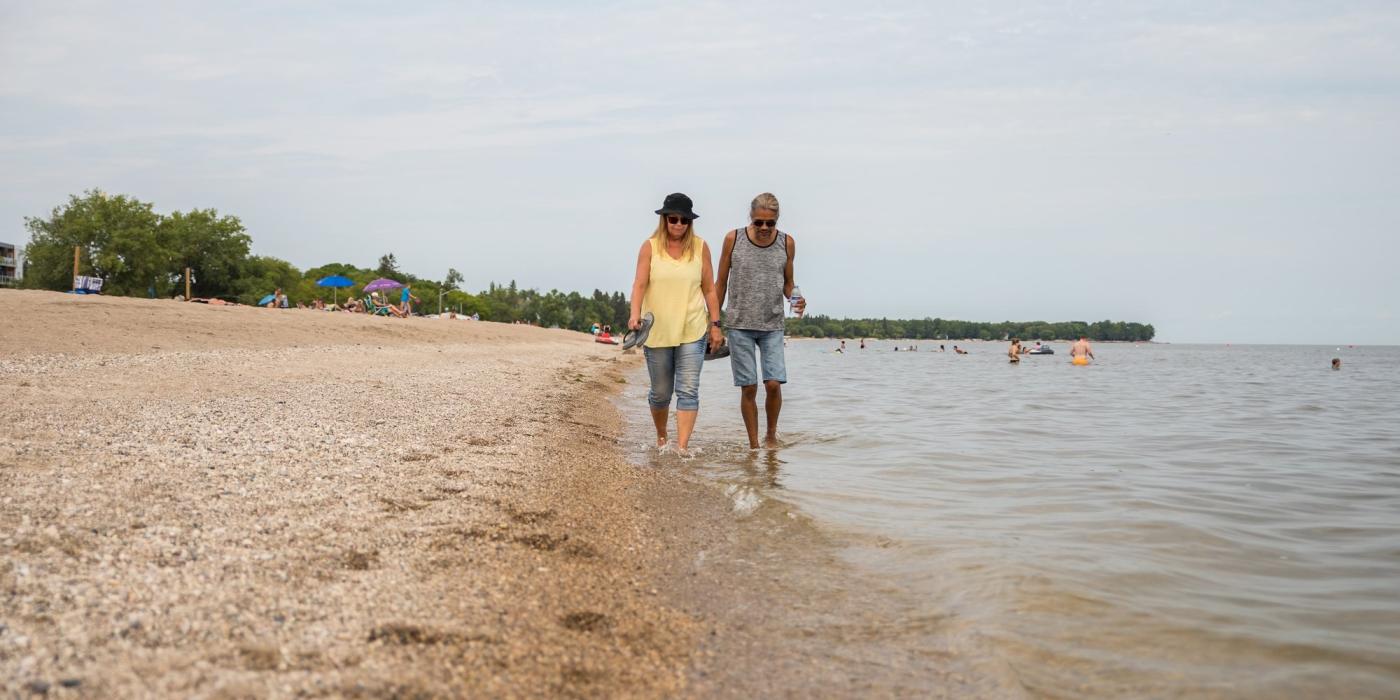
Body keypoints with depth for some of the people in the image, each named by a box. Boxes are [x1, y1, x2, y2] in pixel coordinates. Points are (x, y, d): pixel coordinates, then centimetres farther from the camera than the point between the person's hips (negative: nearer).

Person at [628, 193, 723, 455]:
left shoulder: (700, 247, 3)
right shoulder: (650, 247, -1)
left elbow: (709, 289, 7)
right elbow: (639, 283, -9)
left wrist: (715, 324, 4)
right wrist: (635, 314, -25)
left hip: (693, 331, 0)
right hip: (657, 331, 0)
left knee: (688, 390, -9)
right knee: (660, 392, 11)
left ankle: (682, 446, -10)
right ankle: (661, 437, 34)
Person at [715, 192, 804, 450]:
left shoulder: (787, 243, 3)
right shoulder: (733, 239, -2)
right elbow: (721, 282, 6)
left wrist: (796, 300, -8)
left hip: (772, 325, 1)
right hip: (739, 324, -1)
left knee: (773, 383, -9)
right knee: (749, 387, -2)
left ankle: (771, 435, 15)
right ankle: (754, 444, 10)